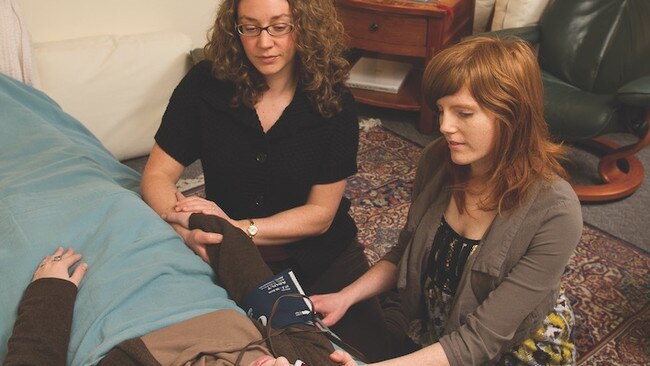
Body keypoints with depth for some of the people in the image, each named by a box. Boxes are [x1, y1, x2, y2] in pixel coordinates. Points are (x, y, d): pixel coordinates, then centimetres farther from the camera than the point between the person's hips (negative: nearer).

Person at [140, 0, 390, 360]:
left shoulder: (333, 102, -12)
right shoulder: (206, 84, -11)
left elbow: (320, 213, -11)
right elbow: (158, 174, -7)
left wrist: (239, 228, -24)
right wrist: (187, 232, -28)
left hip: (322, 260, 0)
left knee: (368, 353, -11)